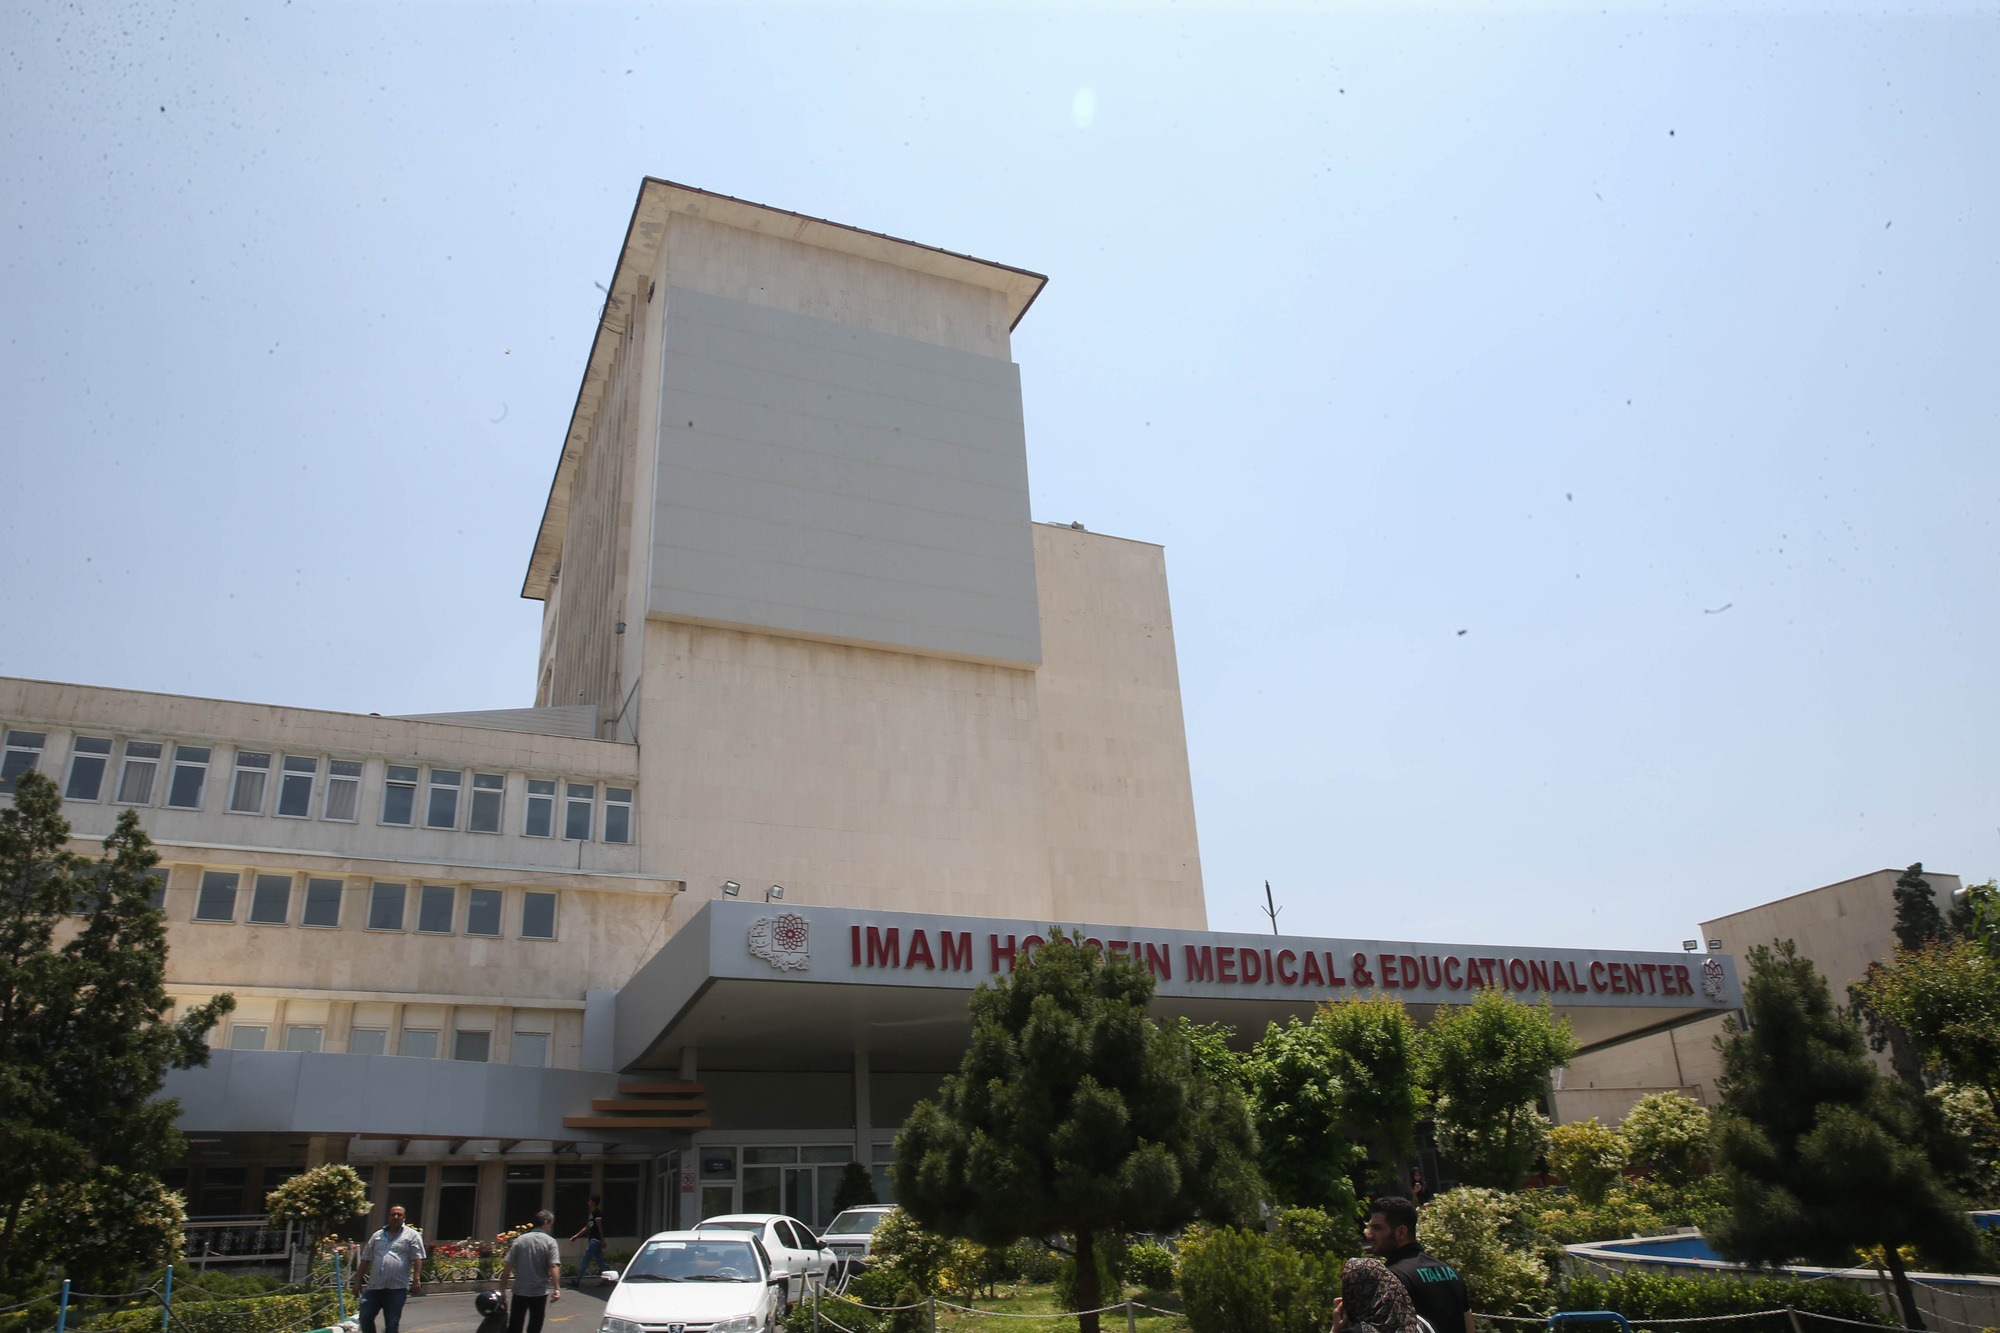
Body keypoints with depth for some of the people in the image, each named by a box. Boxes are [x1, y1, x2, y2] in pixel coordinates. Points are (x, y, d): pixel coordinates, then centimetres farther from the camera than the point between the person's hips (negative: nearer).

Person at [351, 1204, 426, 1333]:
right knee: (365, 1318, 1)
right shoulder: (377, 1236, 16)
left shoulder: (412, 1235, 3)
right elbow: (365, 1260, 18)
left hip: (396, 1289, -4)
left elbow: (417, 1259, -4)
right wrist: (358, 1280, 12)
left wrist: (416, 1279, -14)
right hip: (374, 1287, 4)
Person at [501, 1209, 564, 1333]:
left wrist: (502, 1288, 7)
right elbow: (554, 1266, -17)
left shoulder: (520, 1239, 2)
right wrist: (556, 1288, -18)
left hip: (519, 1291, 2)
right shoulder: (549, 1242, -6)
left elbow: (507, 1266, 0)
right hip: (540, 1292, -2)